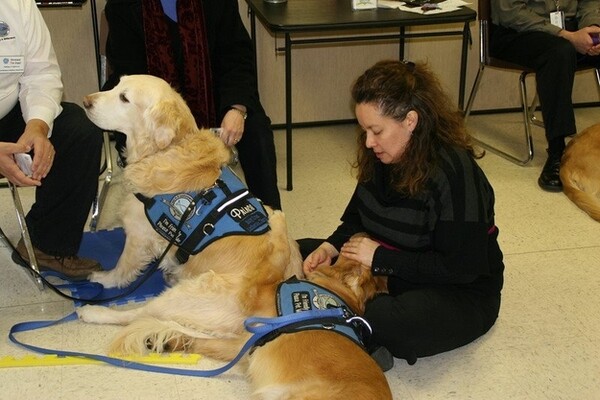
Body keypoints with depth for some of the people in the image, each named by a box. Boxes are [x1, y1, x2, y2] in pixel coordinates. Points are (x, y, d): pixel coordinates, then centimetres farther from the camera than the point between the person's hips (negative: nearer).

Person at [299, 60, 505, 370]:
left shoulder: (454, 173, -25)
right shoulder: (381, 156, -2)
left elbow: (461, 268, -25)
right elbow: (358, 218, 12)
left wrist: (381, 258, -24)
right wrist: (331, 246, -9)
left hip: (459, 295, -8)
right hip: (391, 273, 8)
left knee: (393, 324, -40)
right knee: (298, 252, -2)